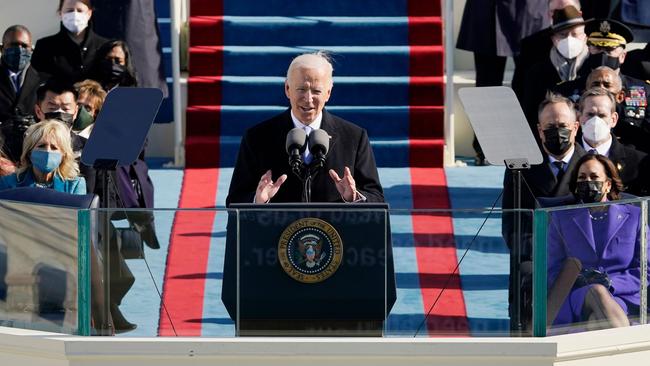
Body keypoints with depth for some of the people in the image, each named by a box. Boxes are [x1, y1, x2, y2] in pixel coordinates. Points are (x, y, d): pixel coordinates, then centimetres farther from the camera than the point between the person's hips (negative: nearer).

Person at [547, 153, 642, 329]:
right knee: (596, 292, -39)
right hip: (576, 300, 0)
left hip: (623, 299, 0)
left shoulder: (634, 216, 19)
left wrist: (610, 283, -8)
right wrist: (576, 281, -10)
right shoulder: (561, 218, 22)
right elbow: (553, 271, 14)